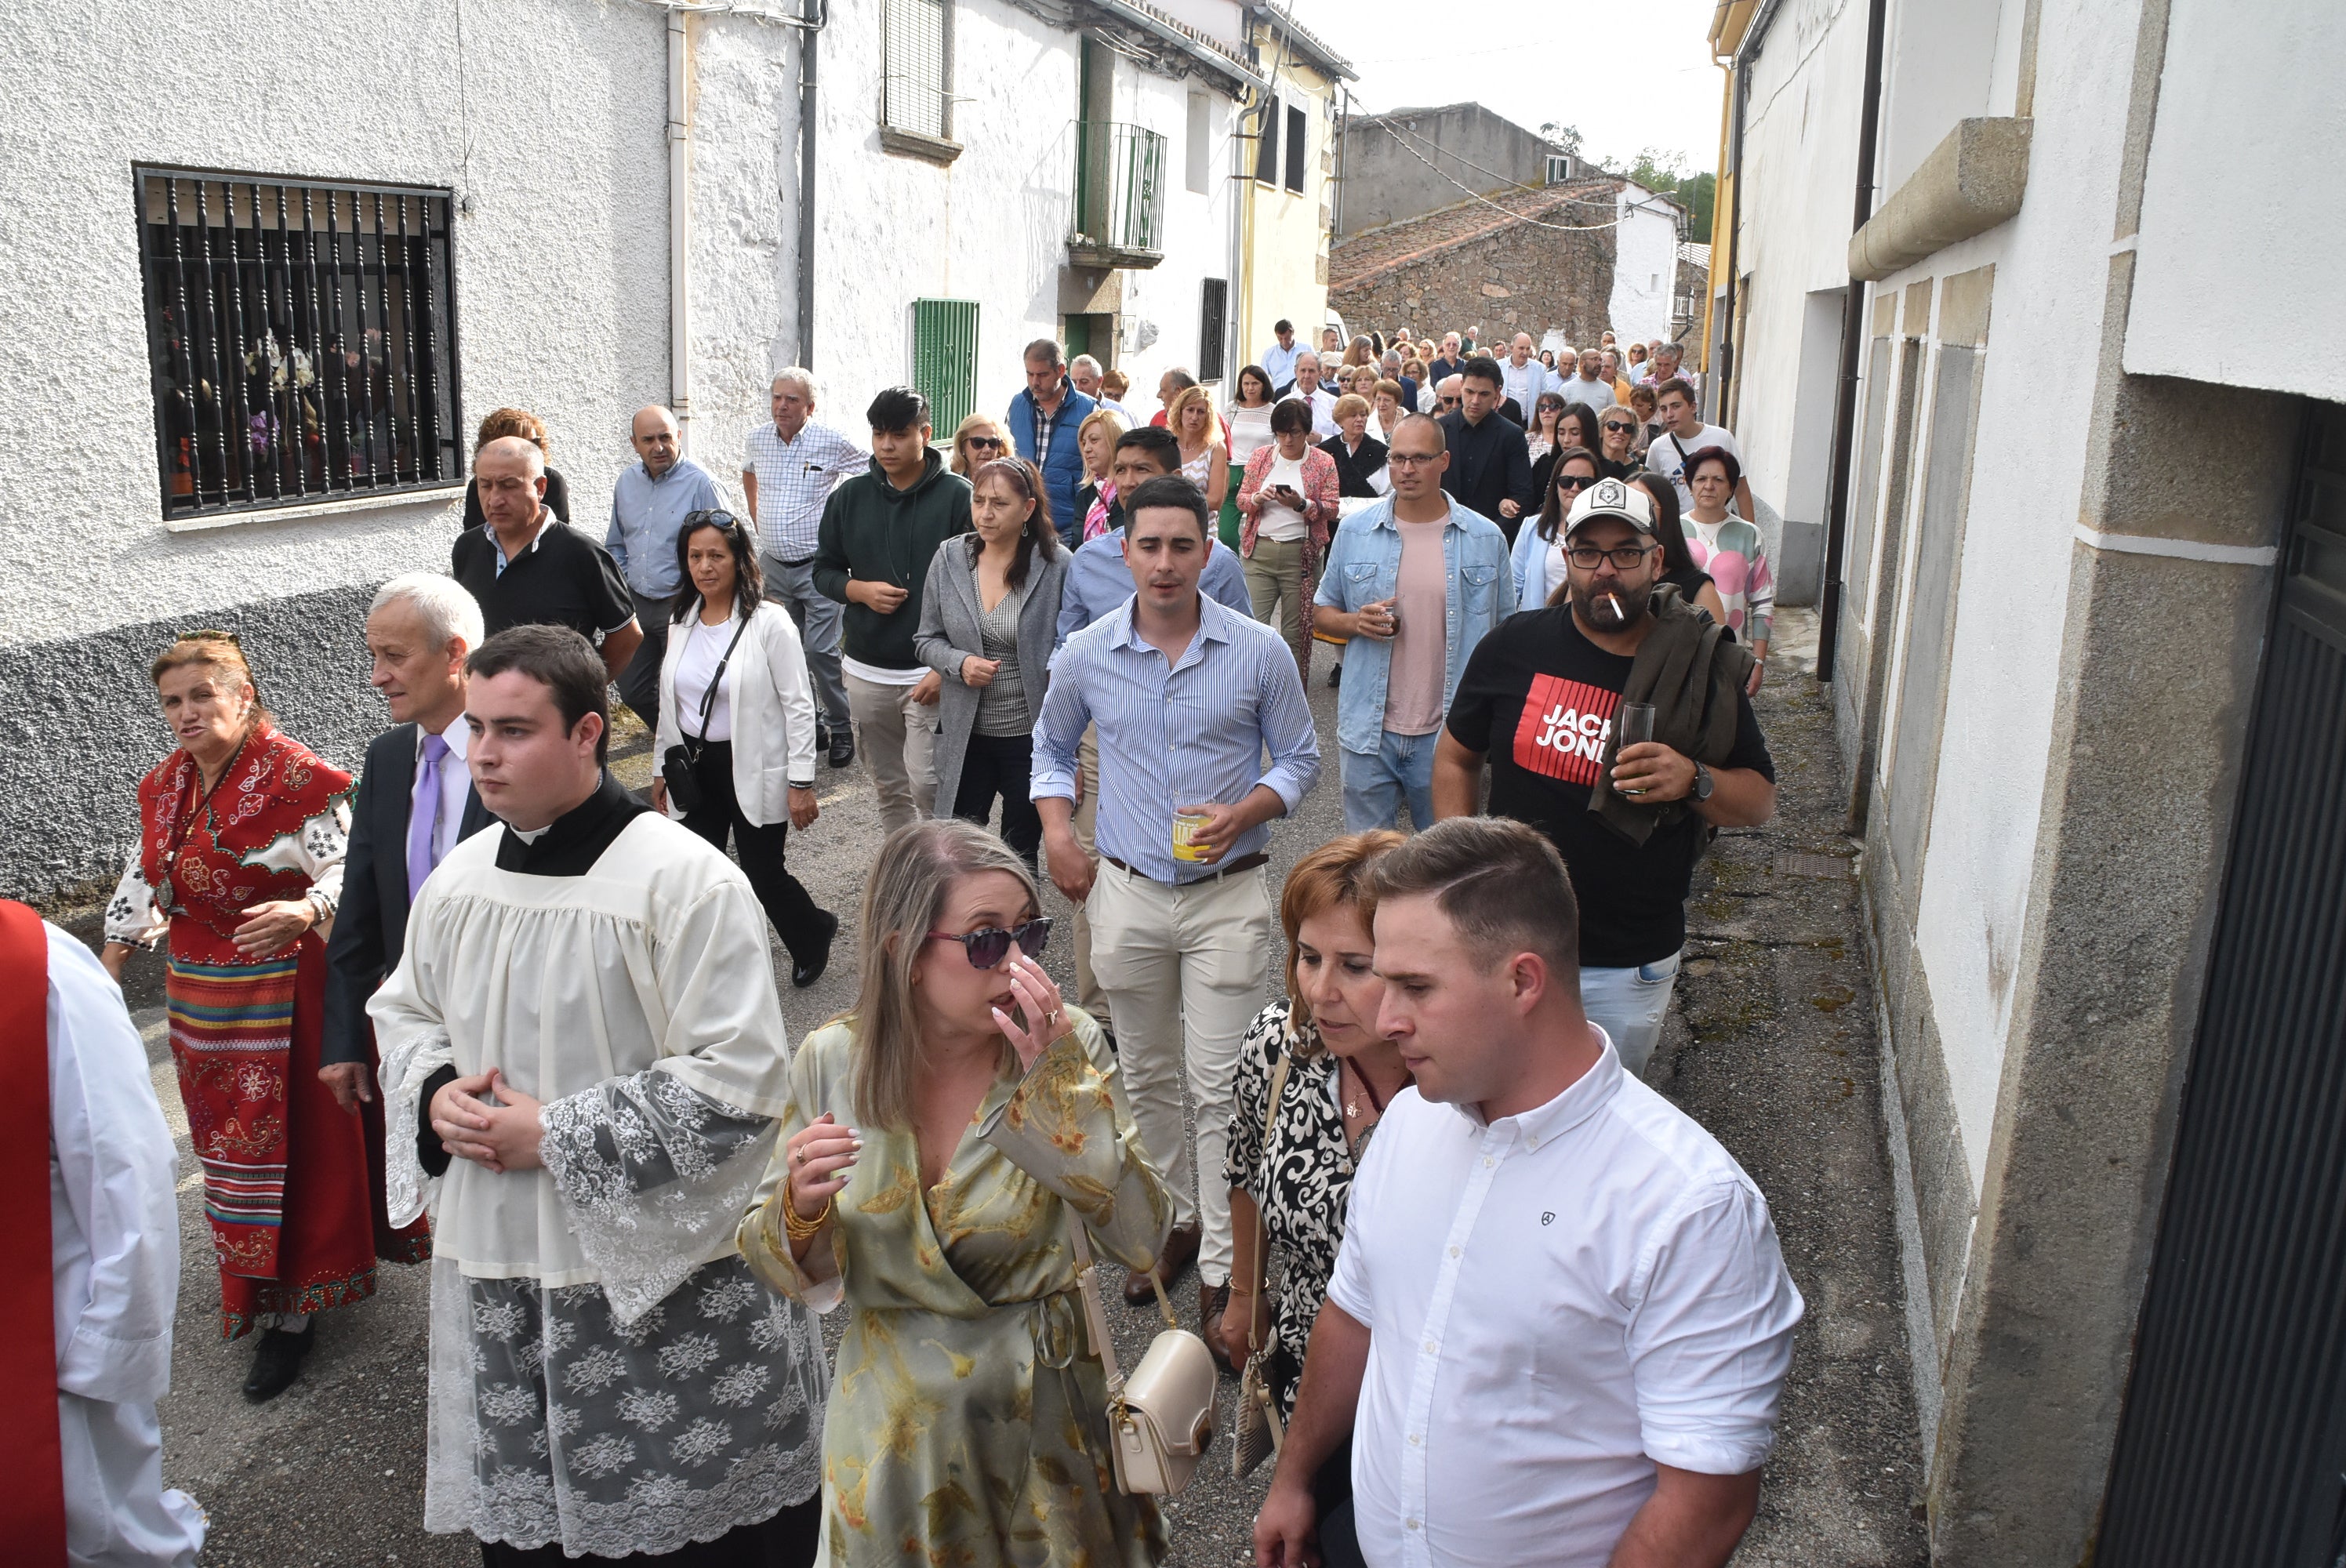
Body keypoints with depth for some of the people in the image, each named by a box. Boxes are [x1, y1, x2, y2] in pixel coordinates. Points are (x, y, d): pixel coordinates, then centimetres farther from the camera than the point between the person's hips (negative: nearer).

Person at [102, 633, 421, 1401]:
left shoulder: (295, 777, -15)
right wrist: (103, 981, 17)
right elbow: (142, 884, 16)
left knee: (291, 1137, -1)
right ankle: (257, 1281, 33)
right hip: (200, 992, 7)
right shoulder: (166, 784, 7)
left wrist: (302, 913, -42)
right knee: (229, 1134, 16)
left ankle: (288, 1307, 8)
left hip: (284, 989, -7)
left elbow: (344, 871, -21)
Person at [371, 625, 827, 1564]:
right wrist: (435, 1096, -4)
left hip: (660, 1279, -6)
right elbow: (404, 1012, 19)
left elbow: (740, 1079, -22)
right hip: (495, 1274, 6)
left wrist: (556, 1135, -20)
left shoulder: (684, 881, -18)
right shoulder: (460, 876, 3)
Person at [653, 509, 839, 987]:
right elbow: (669, 703, 15)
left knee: (763, 874, 3)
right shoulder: (682, 621, 7)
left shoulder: (769, 624, -12)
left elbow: (799, 705, -12)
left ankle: (813, 935, 33)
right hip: (694, 767, 5)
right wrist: (661, 768, 16)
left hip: (753, 769, -5)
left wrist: (801, 782, -15)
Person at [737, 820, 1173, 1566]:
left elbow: (1141, 1239, -22)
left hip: (1043, 1410, 0)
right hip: (894, 1417, 1)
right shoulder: (833, 1060, -12)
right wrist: (801, 1209, -24)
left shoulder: (1068, 1044, -16)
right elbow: (787, 1273, -2)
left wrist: (1054, 1083, -28)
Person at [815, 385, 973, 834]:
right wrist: (859, 589, -7)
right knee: (889, 787, 14)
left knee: (926, 782, -13)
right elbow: (824, 569, 17)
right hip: (866, 671, 5)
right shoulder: (850, 497, 8)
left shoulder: (957, 496, -7)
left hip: (933, 670, -5)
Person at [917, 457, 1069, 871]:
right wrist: (960, 663, -14)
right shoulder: (949, 557, -2)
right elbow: (926, 639, 6)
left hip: (1031, 733, -2)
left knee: (1021, 853, 14)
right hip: (966, 733, 2)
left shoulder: (1057, 564, -11)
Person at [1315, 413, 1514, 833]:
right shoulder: (1354, 531, 2)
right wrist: (1355, 622, -12)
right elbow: (1325, 611, 11)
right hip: (1368, 730, 1)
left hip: (1448, 733, 0)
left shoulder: (1486, 538, 1)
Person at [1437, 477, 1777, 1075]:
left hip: (1628, 968, 0)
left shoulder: (1699, 669, -3)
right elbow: (1455, 758, 8)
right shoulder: (1515, 646, -2)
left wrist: (1694, 780, -19)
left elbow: (1761, 801, 2)